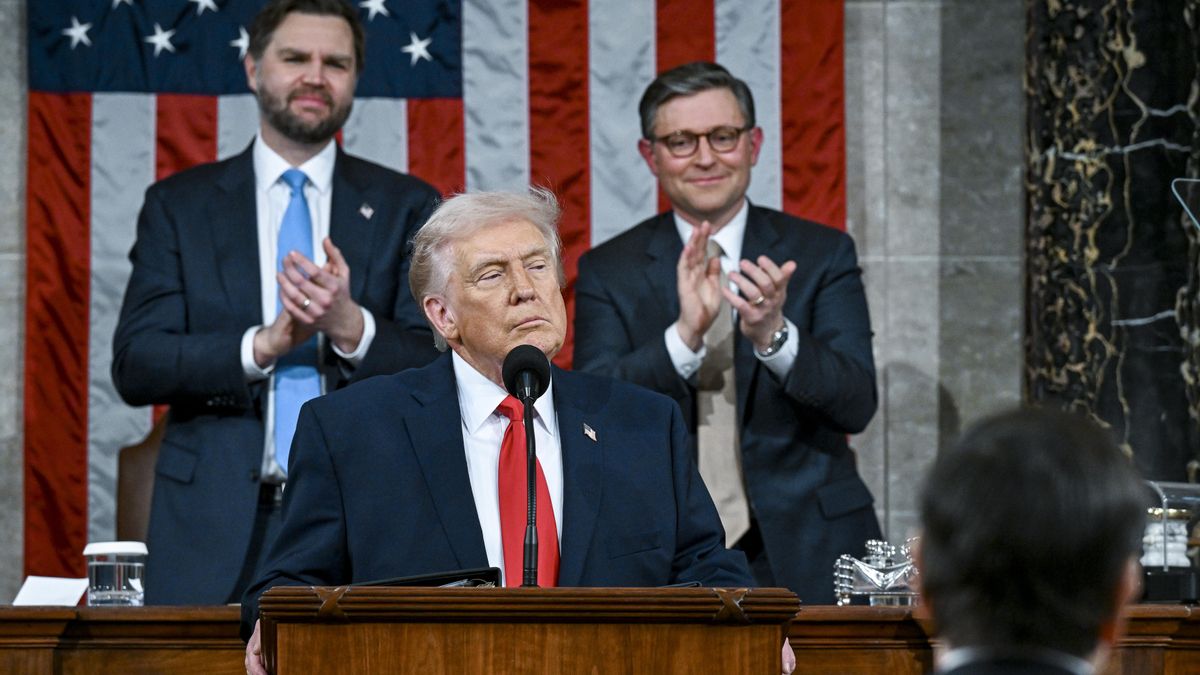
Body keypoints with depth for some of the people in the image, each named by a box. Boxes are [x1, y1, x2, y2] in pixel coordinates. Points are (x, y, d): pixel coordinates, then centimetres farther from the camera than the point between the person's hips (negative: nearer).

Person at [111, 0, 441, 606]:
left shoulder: (405, 207, 10)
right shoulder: (178, 205, 9)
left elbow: (438, 367, 3)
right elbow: (133, 366, 0)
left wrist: (351, 326, -16)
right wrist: (263, 345, -14)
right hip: (216, 525, 0)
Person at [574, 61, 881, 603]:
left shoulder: (821, 254, 4)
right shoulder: (608, 272, 4)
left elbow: (856, 405, -7)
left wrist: (774, 336, -24)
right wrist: (685, 336, -24)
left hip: (805, 558, 0)